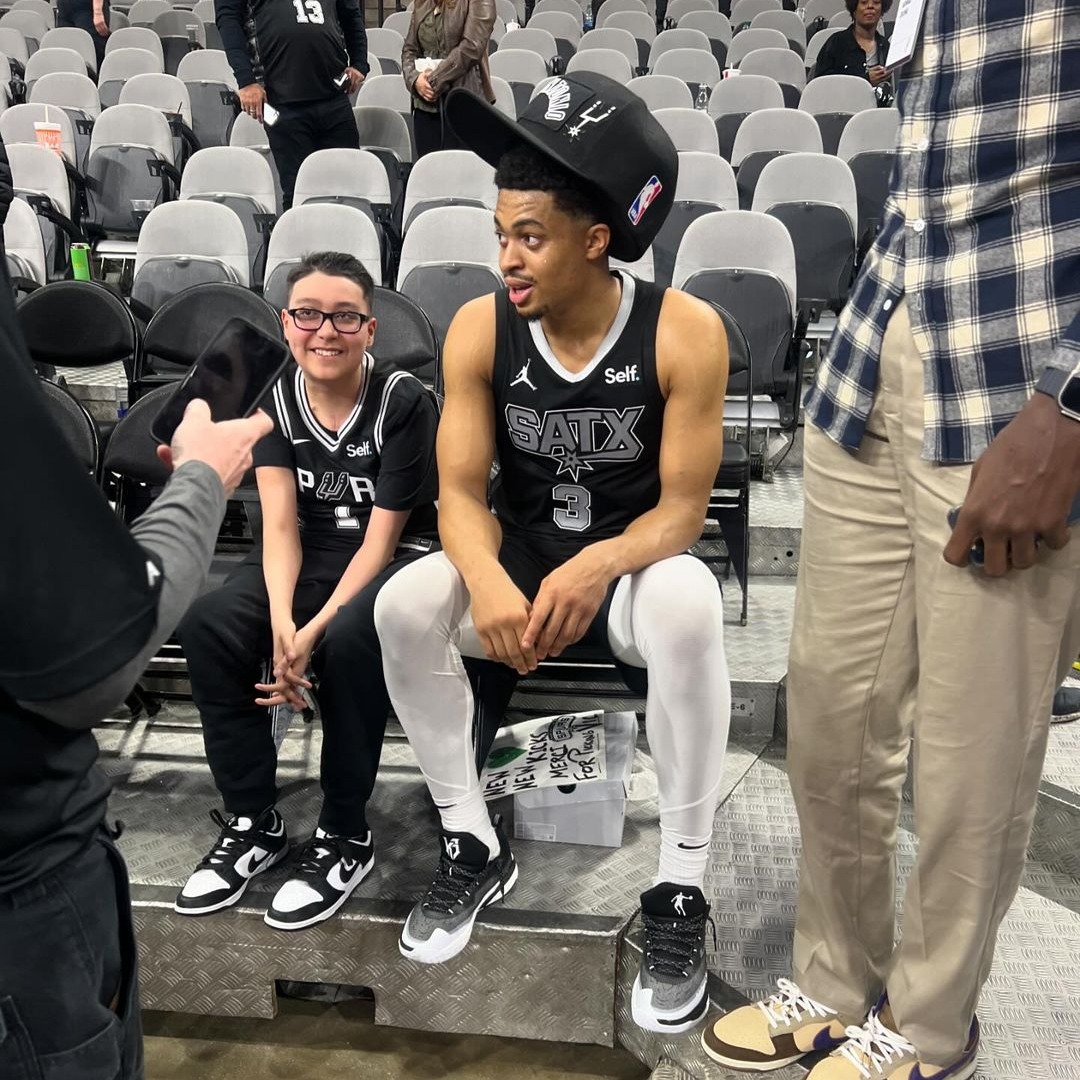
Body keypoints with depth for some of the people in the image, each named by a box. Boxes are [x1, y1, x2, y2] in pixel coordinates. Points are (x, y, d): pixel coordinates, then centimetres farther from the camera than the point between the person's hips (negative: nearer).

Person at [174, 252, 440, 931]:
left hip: (397, 559, -4)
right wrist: (281, 619, -28)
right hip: (310, 553, 5)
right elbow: (280, 521, -10)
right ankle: (253, 822, -6)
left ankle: (346, 838, -14)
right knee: (209, 622, -23)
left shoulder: (405, 403, -15)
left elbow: (381, 537, -17)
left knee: (351, 636, -37)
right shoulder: (274, 398, -2)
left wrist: (313, 632, -26)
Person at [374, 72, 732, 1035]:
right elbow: (461, 492, -11)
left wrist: (595, 567, -35)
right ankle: (474, 846, -5)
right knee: (404, 605, -25)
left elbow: (682, 506, -15)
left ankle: (682, 888, -20)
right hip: (517, 561, 3)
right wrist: (487, 581, -33)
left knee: (690, 605, -37)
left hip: (632, 566, -2)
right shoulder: (480, 328, -10)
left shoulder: (684, 331, -17)